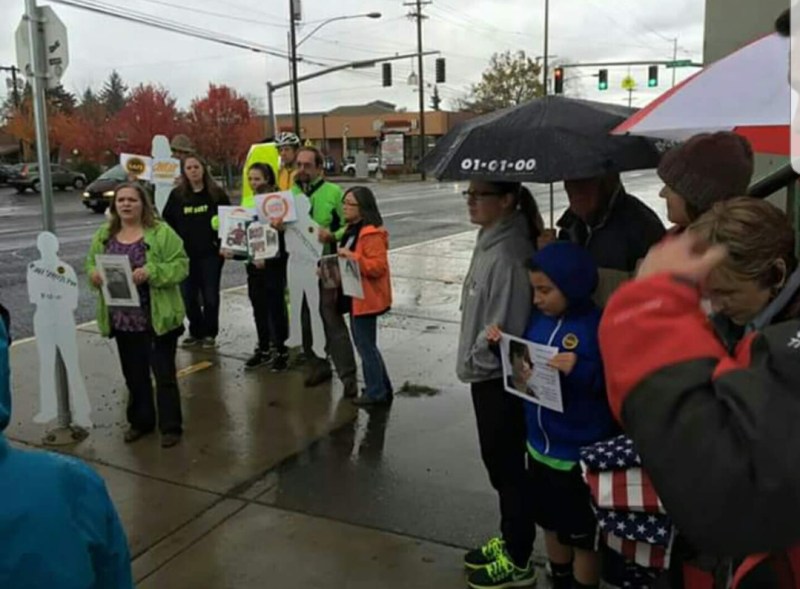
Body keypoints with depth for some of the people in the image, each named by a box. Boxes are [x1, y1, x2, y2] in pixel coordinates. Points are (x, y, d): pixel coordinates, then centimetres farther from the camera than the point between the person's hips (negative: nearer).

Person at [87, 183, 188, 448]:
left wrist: (151, 272, -26)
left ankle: (171, 426, 15)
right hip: (123, 319, 5)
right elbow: (91, 264, 14)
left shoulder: (161, 232, -8)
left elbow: (180, 265, -12)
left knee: (164, 373, 3)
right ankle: (140, 421, 32)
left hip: (157, 318, -5)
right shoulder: (104, 235, 9)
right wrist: (94, 274, -9)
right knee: (134, 374, 17)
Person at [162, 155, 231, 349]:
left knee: (210, 295, 5)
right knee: (189, 296, 7)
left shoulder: (216, 193, 0)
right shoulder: (176, 195, 5)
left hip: (210, 253, -2)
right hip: (185, 254, 2)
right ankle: (195, 332, 22)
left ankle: (210, 333, 17)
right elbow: (168, 221, 7)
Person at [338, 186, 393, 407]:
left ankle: (376, 392, 11)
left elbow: (378, 266, -25)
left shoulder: (372, 234, -18)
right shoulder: (352, 229, 13)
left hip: (366, 298, -10)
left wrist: (352, 257, -30)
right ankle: (382, 389, 28)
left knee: (366, 345, -1)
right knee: (365, 344, 17)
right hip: (356, 296, 10)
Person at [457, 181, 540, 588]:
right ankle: (510, 539, 39)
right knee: (498, 462, 21)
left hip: (498, 379, -10)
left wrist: (473, 364, -13)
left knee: (507, 466, 5)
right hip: (487, 376, 10)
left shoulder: (508, 252, -24)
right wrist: (473, 362, 14)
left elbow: (505, 328, -26)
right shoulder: (491, 241, 7)